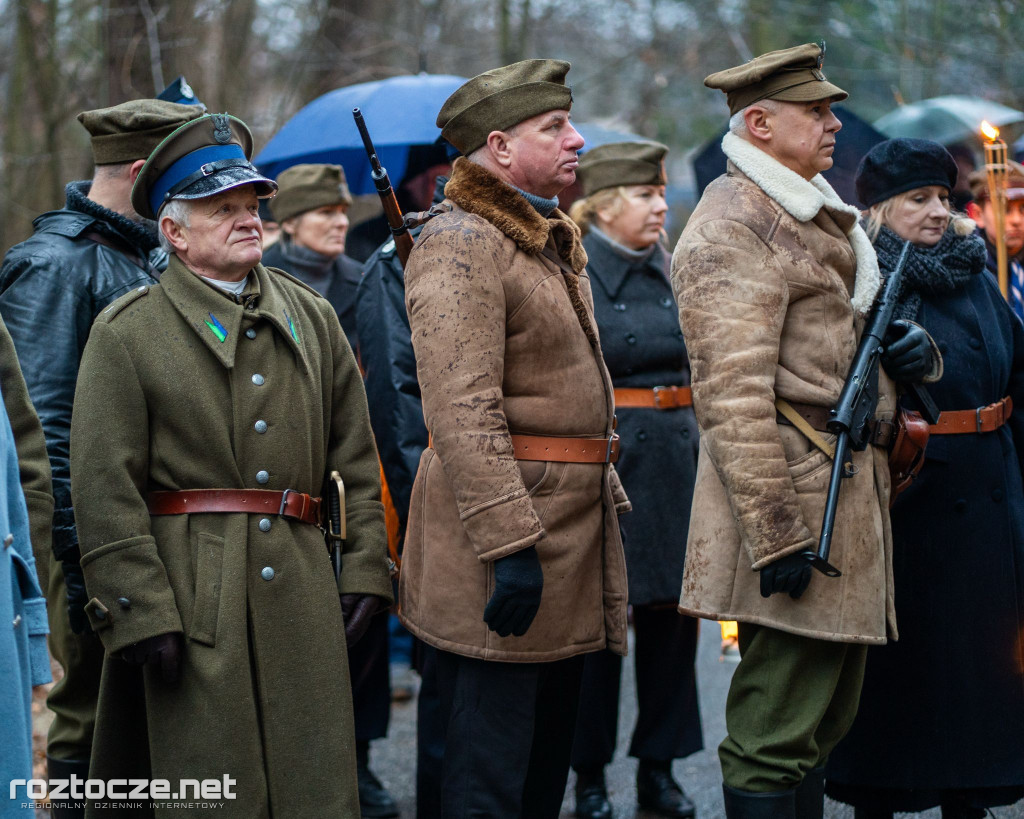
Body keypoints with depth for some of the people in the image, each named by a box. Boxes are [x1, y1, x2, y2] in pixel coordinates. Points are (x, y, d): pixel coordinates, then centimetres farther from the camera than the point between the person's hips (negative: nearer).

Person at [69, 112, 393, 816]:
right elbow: (105, 487, -7)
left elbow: (355, 456, 14)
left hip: (302, 592, 4)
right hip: (192, 598, -4)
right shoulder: (127, 332, -1)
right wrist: (140, 613, -12)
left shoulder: (312, 316, 13)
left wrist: (365, 569, 7)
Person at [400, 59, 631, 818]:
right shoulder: (461, 245, -14)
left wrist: (609, 497, 22)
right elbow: (463, 412, -23)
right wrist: (510, 545, -27)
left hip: (571, 521, 10)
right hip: (507, 534, -10)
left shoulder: (555, 241, 18)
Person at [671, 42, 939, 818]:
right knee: (778, 735, -5)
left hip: (849, 486, 10)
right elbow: (733, 397, -21)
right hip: (799, 497, -10)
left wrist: (912, 350, 5)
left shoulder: (822, 216, 18)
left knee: (823, 717, 16)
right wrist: (777, 536, -25)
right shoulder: (732, 230, -14)